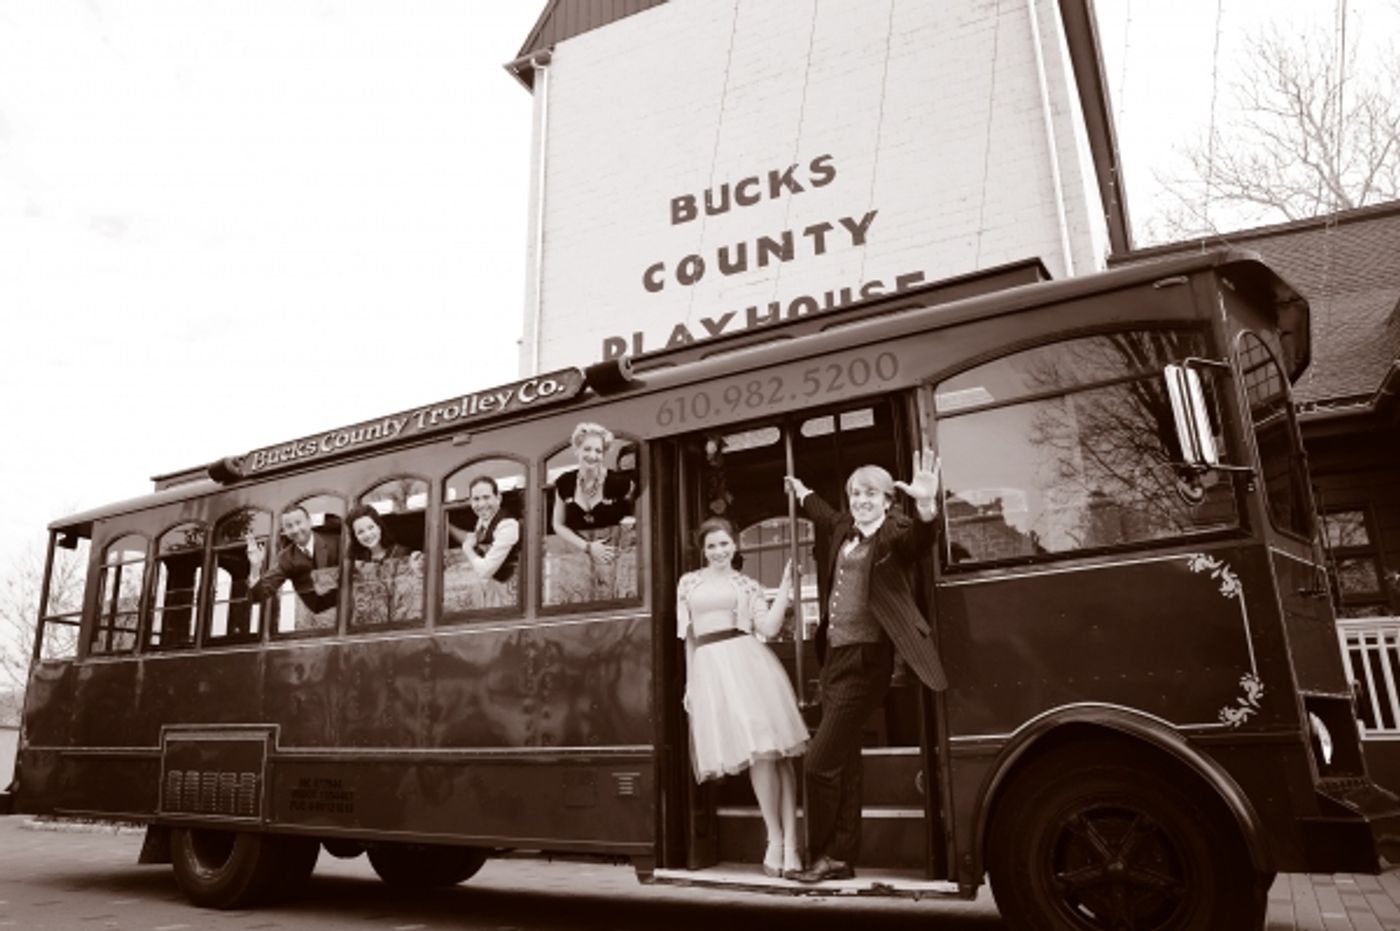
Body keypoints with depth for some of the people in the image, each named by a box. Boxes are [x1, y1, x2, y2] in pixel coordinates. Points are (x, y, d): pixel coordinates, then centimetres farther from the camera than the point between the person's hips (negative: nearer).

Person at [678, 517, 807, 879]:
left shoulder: (747, 585, 13)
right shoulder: (688, 583, 15)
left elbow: (769, 628, 2)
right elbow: (688, 637, 16)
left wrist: (785, 586, -2)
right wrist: (689, 683, 13)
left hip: (746, 662, 0)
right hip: (709, 669, 0)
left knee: (771, 749, -8)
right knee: (757, 753, -8)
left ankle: (789, 841, -4)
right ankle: (775, 839, 1)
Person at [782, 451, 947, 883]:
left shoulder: (895, 532, -9)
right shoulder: (844, 528, 12)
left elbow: (919, 540, -32)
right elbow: (826, 516, 36)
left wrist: (926, 504, -52)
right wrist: (803, 494, 51)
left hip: (865, 659, -8)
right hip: (836, 656, 8)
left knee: (819, 762, -6)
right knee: (843, 763, 14)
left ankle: (825, 855, 13)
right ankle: (842, 857, 24)